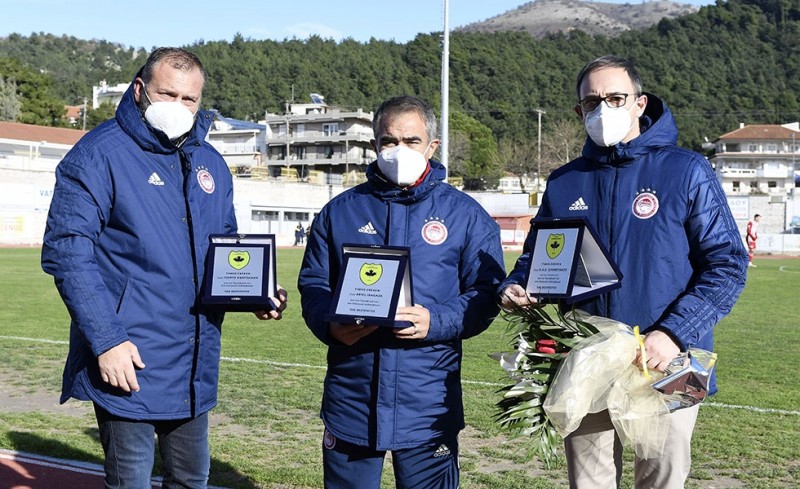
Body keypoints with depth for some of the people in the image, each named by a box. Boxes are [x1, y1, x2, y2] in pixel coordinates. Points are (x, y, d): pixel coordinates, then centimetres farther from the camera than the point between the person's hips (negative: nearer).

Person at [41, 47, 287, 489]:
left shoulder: (210, 163, 10)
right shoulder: (100, 154, -9)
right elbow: (66, 251, -14)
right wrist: (106, 339, -20)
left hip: (195, 365, 6)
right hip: (128, 362, -6)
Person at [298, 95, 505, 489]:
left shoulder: (465, 215, 5)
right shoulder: (340, 211, 11)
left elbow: (486, 292, 1)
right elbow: (313, 283, 10)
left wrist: (435, 322, -17)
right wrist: (331, 325, -12)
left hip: (428, 403, -1)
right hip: (350, 399, 2)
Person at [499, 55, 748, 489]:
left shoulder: (686, 172, -3)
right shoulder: (564, 184, 8)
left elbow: (727, 264, -6)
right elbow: (534, 259, 18)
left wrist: (674, 334, -18)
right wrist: (513, 289, -5)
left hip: (666, 370, -3)